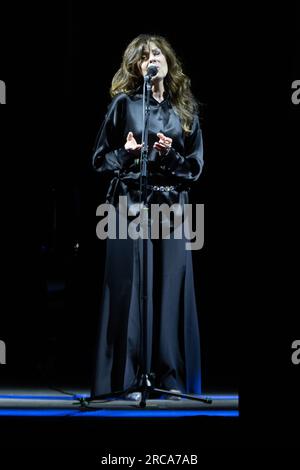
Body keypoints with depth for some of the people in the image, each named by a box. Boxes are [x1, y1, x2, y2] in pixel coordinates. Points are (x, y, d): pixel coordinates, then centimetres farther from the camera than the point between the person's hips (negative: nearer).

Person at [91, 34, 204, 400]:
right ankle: (126, 379, -1)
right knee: (130, 291, -5)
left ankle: (169, 379, 7)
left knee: (170, 291, 2)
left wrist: (170, 155, -9)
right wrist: (125, 153, -15)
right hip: (131, 205, -3)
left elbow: (195, 166, 10)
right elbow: (100, 158, 4)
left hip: (171, 208, 3)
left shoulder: (185, 110, 11)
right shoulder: (124, 103, 4)